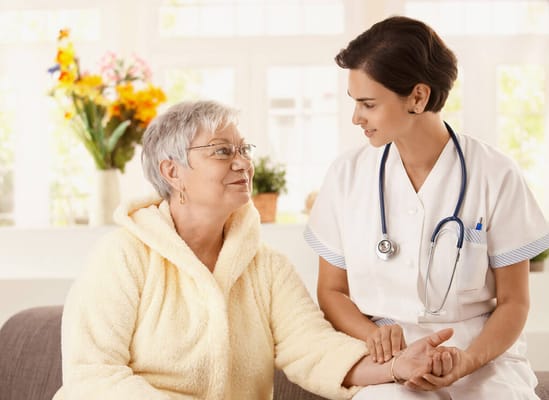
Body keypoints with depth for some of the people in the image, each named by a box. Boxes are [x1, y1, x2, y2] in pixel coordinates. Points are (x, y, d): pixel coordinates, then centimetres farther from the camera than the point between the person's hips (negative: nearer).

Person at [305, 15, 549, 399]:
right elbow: (331, 291, 9)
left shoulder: (496, 176, -5)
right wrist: (375, 335, -11)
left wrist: (468, 360, -17)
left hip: (483, 357, 0)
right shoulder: (347, 174, 1)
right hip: (386, 365, 0)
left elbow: (514, 302, 1)